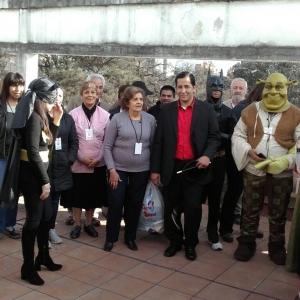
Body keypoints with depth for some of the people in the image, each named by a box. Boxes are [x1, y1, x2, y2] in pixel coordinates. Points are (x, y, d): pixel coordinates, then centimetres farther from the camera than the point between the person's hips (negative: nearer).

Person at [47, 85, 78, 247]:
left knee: (55, 199, 14)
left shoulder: (67, 118, 9)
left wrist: (70, 159, -1)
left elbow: (74, 142, 10)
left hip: (60, 167, 4)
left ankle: (51, 229, 28)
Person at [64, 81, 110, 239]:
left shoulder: (105, 115, -1)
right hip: (78, 163, -1)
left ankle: (88, 223, 27)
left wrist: (98, 158, -9)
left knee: (94, 195, 11)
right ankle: (77, 224, 22)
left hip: (98, 164, 1)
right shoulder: (73, 114, -3)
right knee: (77, 194, 7)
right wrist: (81, 157, -11)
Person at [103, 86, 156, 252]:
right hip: (119, 169, -2)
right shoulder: (117, 118, -7)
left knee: (135, 204, 10)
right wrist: (111, 169, -10)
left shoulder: (150, 119, 0)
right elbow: (107, 146, -5)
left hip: (141, 170, 2)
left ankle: (130, 237, 27)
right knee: (116, 203, 2)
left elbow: (153, 145, 6)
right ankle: (110, 238, 20)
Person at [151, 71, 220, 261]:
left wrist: (208, 155, -19)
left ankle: (191, 244, 22)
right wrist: (155, 169, 2)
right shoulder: (167, 110, 5)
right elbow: (159, 141, 5)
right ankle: (175, 241, 26)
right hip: (172, 167, 2)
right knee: (171, 207, 8)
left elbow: (215, 137, 1)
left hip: (195, 167, -2)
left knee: (193, 208, 3)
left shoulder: (207, 109, 1)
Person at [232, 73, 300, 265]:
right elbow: (238, 136, 5)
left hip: (282, 173, -1)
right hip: (253, 170, 1)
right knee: (250, 211, 12)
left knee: (278, 214, 13)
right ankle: (246, 243, 29)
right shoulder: (250, 111, 1)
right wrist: (248, 151, -14)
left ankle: (277, 247, 31)